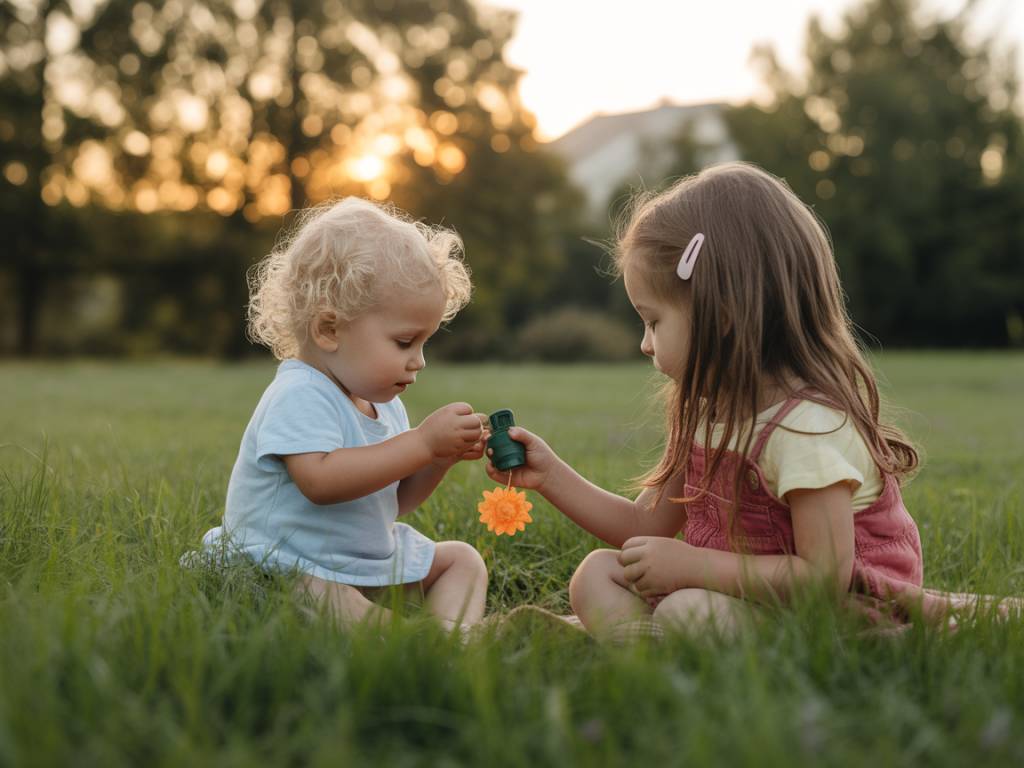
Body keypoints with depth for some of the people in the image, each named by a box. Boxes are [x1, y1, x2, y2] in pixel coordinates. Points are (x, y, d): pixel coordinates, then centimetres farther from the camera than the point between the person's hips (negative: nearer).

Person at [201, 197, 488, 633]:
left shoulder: (382, 403, 11)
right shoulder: (299, 397, -19)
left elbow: (393, 501, 17)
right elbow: (321, 480, -35)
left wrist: (442, 457, -2)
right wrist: (421, 443, -32)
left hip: (371, 558, 10)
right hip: (290, 565, -10)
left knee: (462, 560, 11)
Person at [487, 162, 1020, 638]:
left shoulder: (807, 425, -22)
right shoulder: (706, 410, 6)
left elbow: (826, 574, -26)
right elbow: (648, 527, 12)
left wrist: (691, 564, -23)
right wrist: (551, 476, 5)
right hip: (734, 597, 9)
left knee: (687, 614, -33)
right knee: (598, 573, -6)